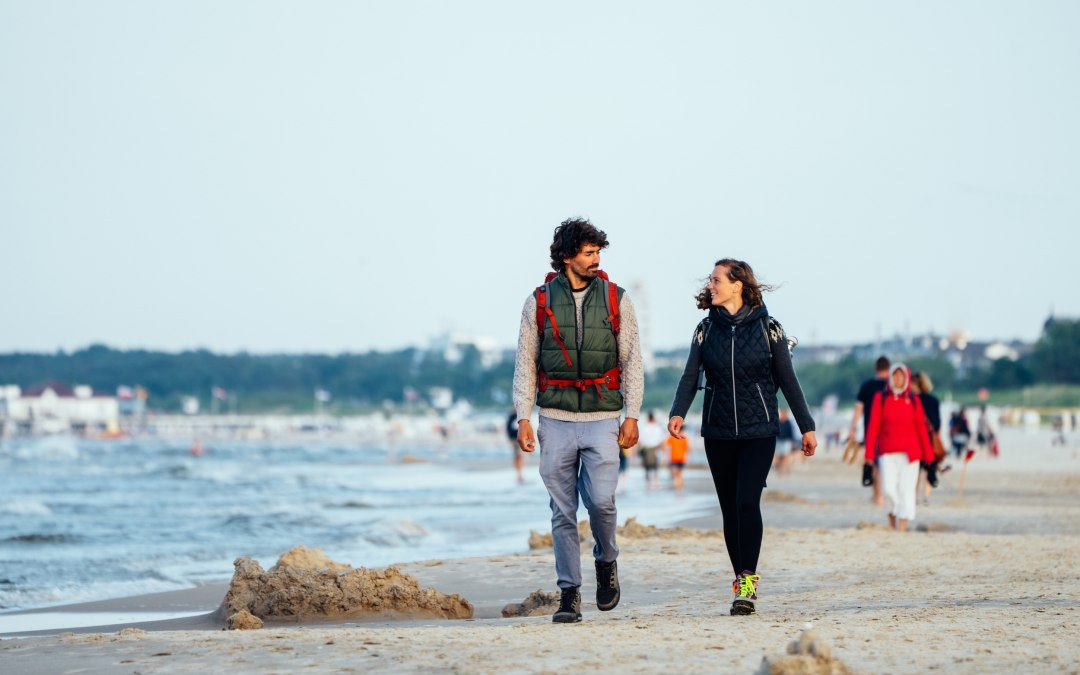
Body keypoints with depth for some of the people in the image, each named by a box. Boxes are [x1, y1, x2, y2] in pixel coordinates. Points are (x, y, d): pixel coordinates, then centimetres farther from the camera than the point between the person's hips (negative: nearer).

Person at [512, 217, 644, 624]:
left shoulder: (616, 299, 5)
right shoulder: (539, 302, 4)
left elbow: (632, 361, 6)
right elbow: (525, 364, 6)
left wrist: (631, 416, -2)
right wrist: (523, 417, -3)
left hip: (602, 419, 0)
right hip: (556, 419, 1)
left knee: (600, 500, -13)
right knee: (563, 513, 1)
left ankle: (606, 562, 16)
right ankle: (569, 594, 7)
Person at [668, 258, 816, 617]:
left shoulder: (767, 328, -3)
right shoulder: (706, 329, 4)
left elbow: (787, 380, 3)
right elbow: (690, 377, -2)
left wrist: (806, 426, 5)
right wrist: (678, 413, -20)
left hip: (758, 431, -3)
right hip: (718, 434, 3)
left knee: (747, 502, -17)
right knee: (730, 509, 6)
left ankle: (747, 584, -15)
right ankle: (742, 581, 15)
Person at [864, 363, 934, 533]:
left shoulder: (914, 401, 7)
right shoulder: (880, 398, 5)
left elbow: (921, 429, 9)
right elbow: (873, 427, 3)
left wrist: (928, 455, 7)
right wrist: (869, 454, -2)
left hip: (910, 452, 1)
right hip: (887, 452, -1)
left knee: (906, 490, -5)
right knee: (889, 488, -12)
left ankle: (902, 529, -3)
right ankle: (892, 514, 18)